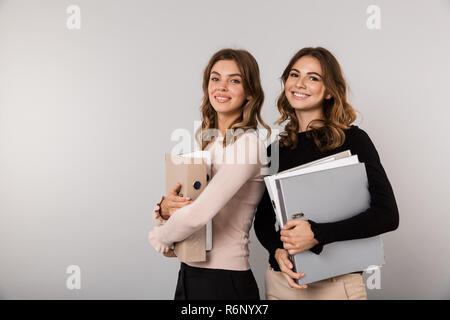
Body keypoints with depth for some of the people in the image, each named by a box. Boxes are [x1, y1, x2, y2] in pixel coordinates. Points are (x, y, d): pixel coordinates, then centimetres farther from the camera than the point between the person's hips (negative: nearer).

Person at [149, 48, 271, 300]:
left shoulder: (248, 143, -17)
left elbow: (198, 214, -24)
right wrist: (164, 209, -12)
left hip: (225, 281, -6)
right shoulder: (202, 140, 6)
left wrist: (161, 238, -7)